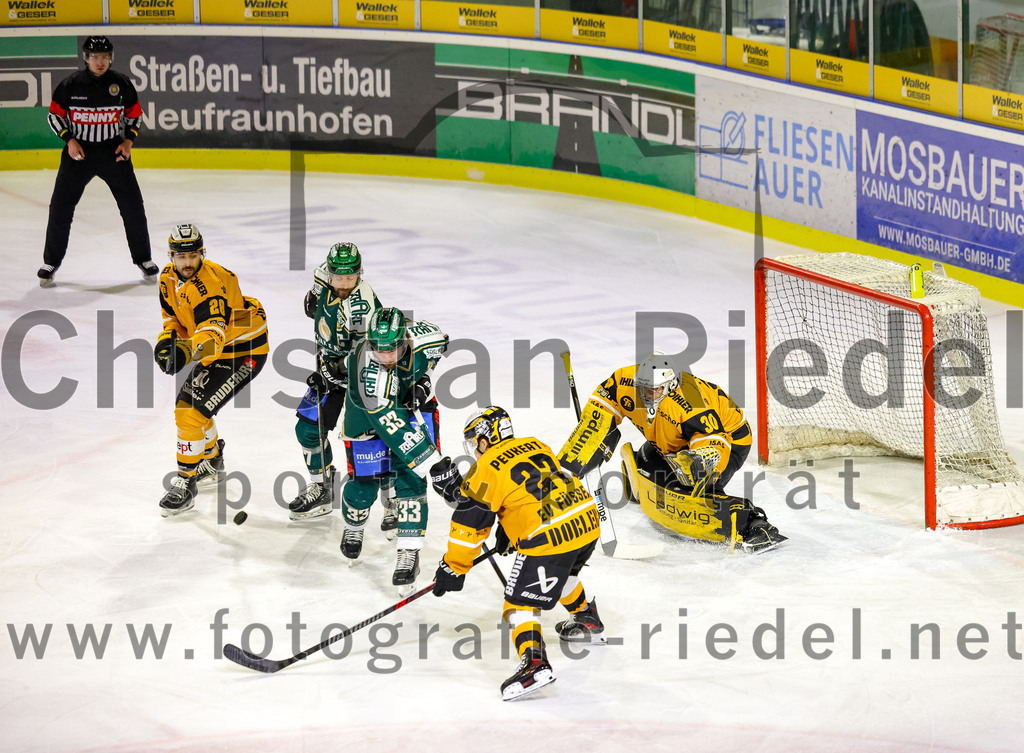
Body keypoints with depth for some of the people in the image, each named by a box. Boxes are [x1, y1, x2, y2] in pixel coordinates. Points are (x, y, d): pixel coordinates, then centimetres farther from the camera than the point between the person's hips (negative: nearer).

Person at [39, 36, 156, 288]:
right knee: (61, 207, -4)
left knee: (133, 207, 0)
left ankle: (144, 260, 16)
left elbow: (134, 113, 9)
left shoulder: (121, 83, -3)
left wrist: (129, 140, -5)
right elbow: (55, 115, 3)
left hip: (113, 152, 1)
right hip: (78, 152, -1)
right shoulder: (71, 84, -6)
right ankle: (51, 263, 10)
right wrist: (69, 140, -10)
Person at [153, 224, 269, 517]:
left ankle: (185, 486, -8)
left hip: (243, 352, -10)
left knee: (191, 411, -17)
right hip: (216, 349, 10)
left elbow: (212, 334, -40)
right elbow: (171, 318, 10)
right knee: (189, 401, 24)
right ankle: (212, 462, 48)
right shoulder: (169, 278, -2)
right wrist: (168, 340, -10)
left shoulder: (210, 286, -31)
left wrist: (190, 351, -58)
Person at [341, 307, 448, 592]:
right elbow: (389, 421, -47)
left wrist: (424, 377, -13)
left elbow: (439, 338, -1)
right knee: (364, 481, 3)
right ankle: (353, 527, 37)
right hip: (367, 412, -2)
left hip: (413, 403, 2)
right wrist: (433, 461, -51)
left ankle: (410, 553, -9)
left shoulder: (417, 338, -30)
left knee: (409, 478, -12)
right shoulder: (366, 367, -42)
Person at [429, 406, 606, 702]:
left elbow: (471, 521, -2)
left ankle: (533, 661, -22)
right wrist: (509, 528, 38)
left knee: (520, 602, -3)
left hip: (549, 536, -8)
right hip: (587, 520, 8)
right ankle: (588, 621, 52)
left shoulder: (487, 469, -3)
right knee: (562, 573, 37)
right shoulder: (535, 445, 18)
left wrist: (454, 568, 5)